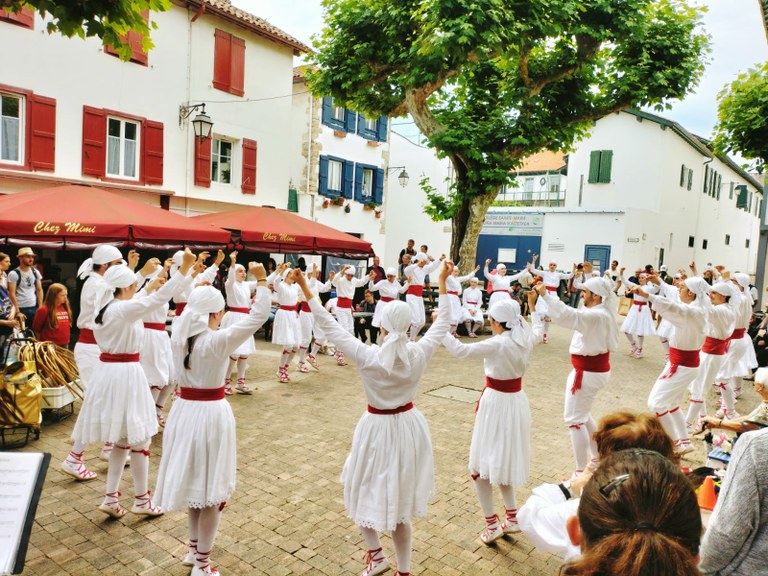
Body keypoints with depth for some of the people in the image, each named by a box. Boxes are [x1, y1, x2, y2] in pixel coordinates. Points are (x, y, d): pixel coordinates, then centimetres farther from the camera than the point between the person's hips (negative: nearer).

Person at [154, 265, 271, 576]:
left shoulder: (179, 334, -3)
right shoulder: (218, 340, -20)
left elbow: (190, 306, 18)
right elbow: (258, 316, -19)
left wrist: (201, 284, 24)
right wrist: (262, 280, -11)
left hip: (184, 410, 7)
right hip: (211, 414, -7)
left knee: (195, 481, 23)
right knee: (211, 489, 7)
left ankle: (193, 549, 39)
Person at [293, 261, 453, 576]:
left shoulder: (367, 356, -23)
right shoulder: (419, 354, -15)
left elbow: (330, 326, -16)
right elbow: (442, 323, 0)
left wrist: (306, 289, -9)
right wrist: (443, 283, 9)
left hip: (377, 428, -4)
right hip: (408, 426, 4)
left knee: (365, 491, 23)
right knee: (398, 498, 19)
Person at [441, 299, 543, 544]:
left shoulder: (497, 344, -24)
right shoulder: (525, 340, -2)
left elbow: (459, 350, -29)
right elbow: (537, 331, 23)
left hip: (496, 404, -8)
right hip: (517, 401, 8)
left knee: (481, 465, 8)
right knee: (504, 461, 23)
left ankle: (492, 524, 14)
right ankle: (512, 518, 31)